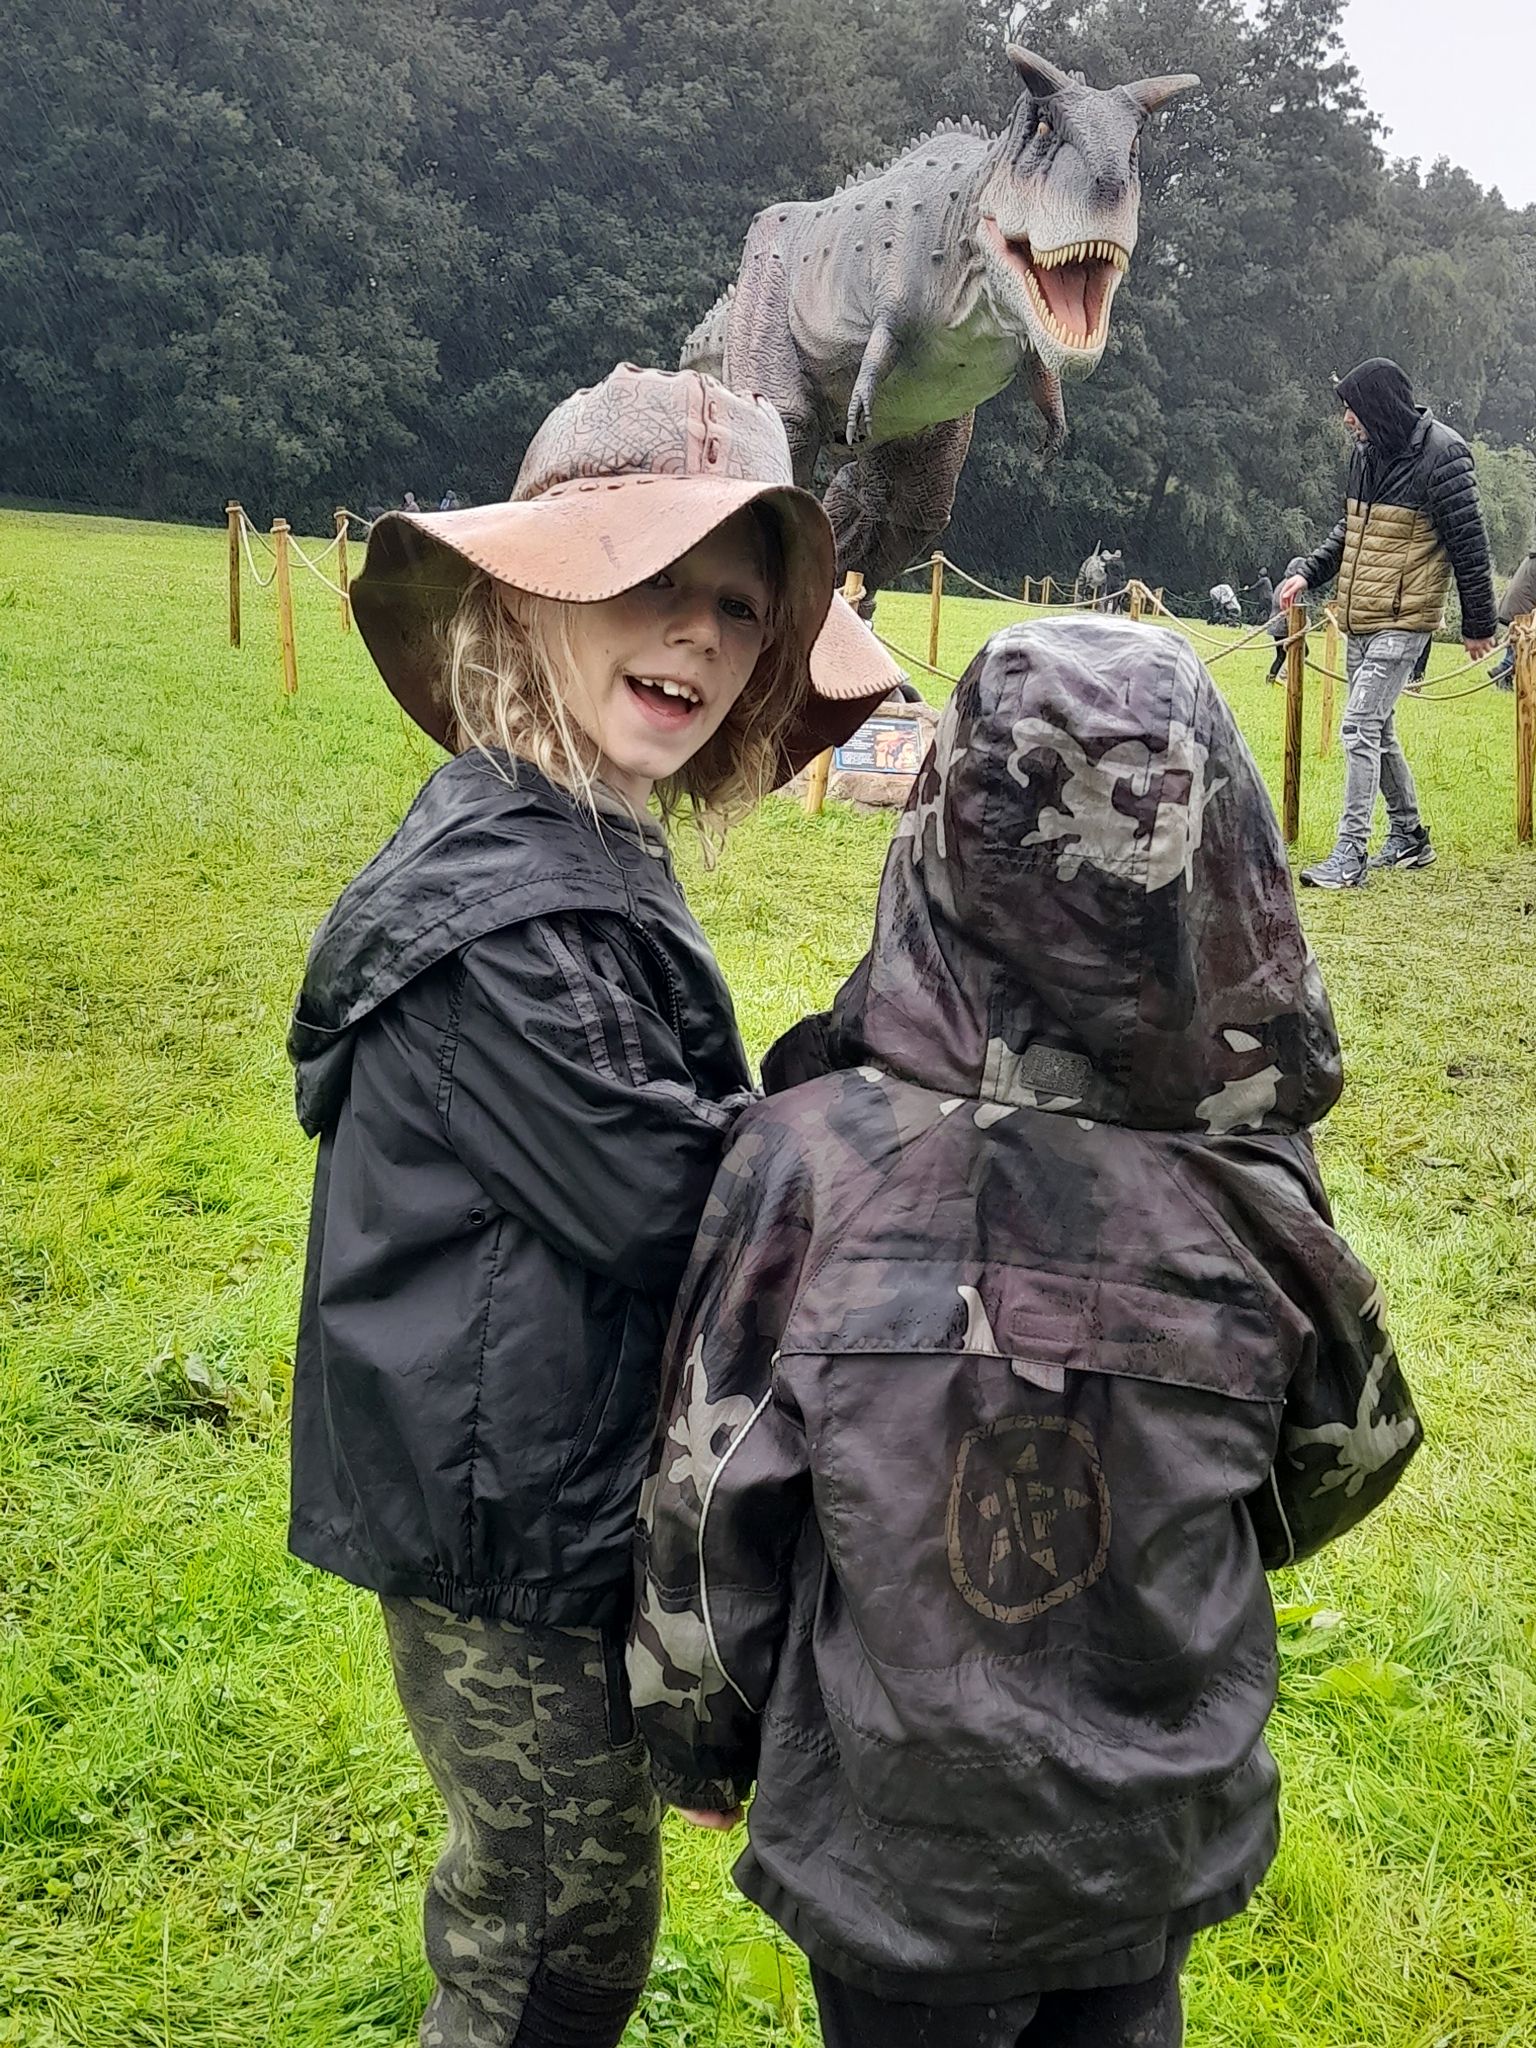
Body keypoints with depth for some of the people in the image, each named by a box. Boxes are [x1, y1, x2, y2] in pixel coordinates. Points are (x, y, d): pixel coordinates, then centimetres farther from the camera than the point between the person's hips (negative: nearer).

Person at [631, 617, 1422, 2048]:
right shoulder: (1252, 1194, -19)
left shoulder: (810, 1155, -24)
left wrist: (698, 1741, 4)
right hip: (1162, 1839, 2)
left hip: (898, 1841, -1)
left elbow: (704, 1506, -14)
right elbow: (1347, 1462, 1)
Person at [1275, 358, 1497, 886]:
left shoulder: (1441, 456, -14)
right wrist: (1309, 573, 8)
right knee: (1377, 729, 16)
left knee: (1360, 727, -15)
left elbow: (1468, 544, -11)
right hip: (1359, 620, 9)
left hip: (1403, 622, -9)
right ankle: (1409, 837, 30)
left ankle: (1350, 854, -15)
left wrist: (1478, 624, -7)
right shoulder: (1367, 452, 10)